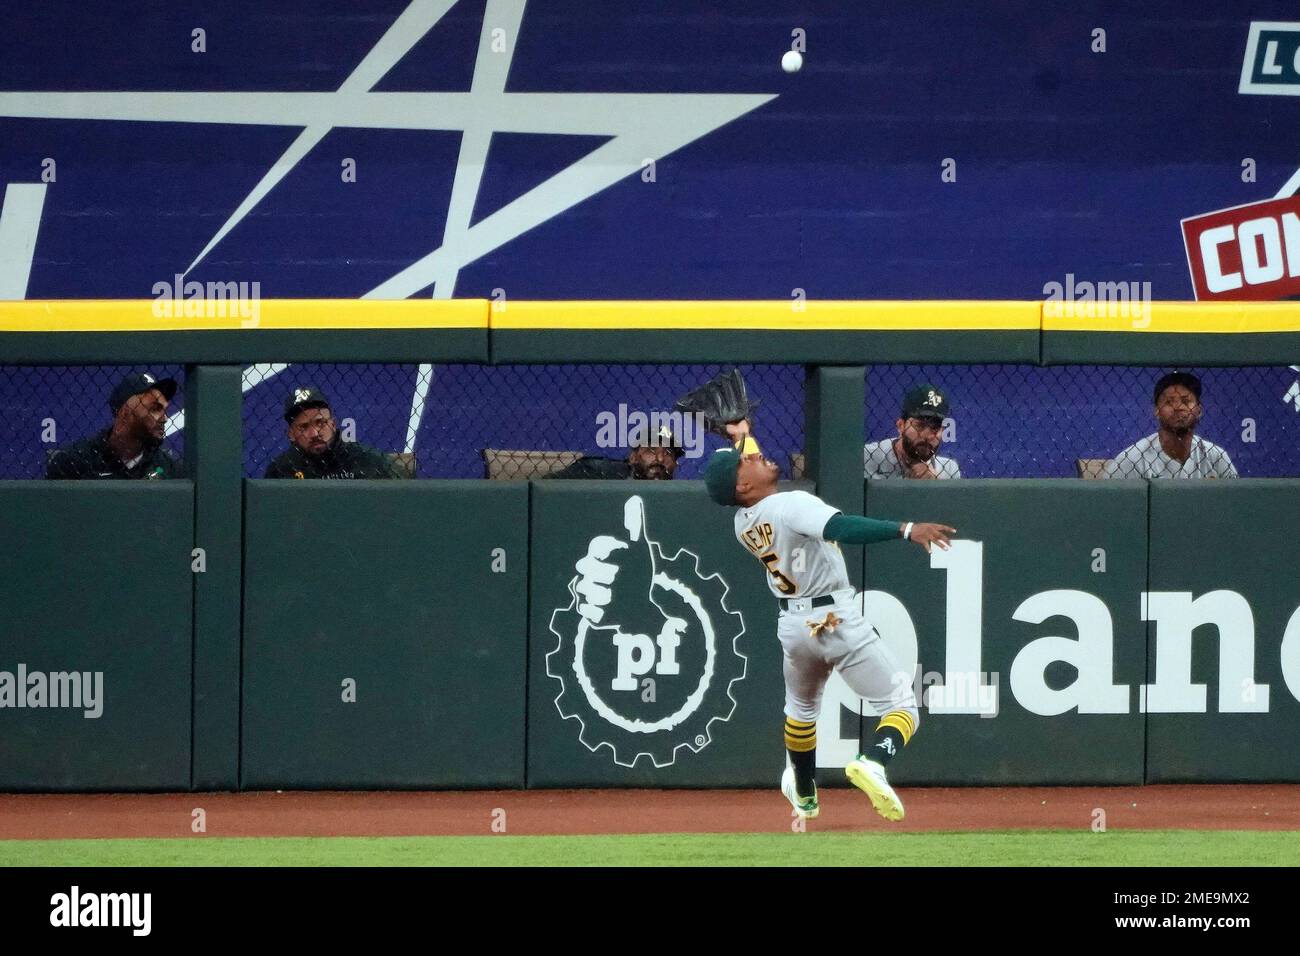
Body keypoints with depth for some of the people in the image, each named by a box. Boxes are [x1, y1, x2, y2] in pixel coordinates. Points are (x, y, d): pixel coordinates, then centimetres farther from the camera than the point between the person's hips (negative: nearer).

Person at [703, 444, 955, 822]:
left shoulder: (743, 524, 0)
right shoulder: (791, 505, -23)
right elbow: (840, 528, -40)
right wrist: (906, 530, -46)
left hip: (793, 627, 7)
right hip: (839, 621, -7)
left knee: (802, 707, 33)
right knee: (901, 706, -4)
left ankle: (803, 795, 49)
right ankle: (872, 762, -31)